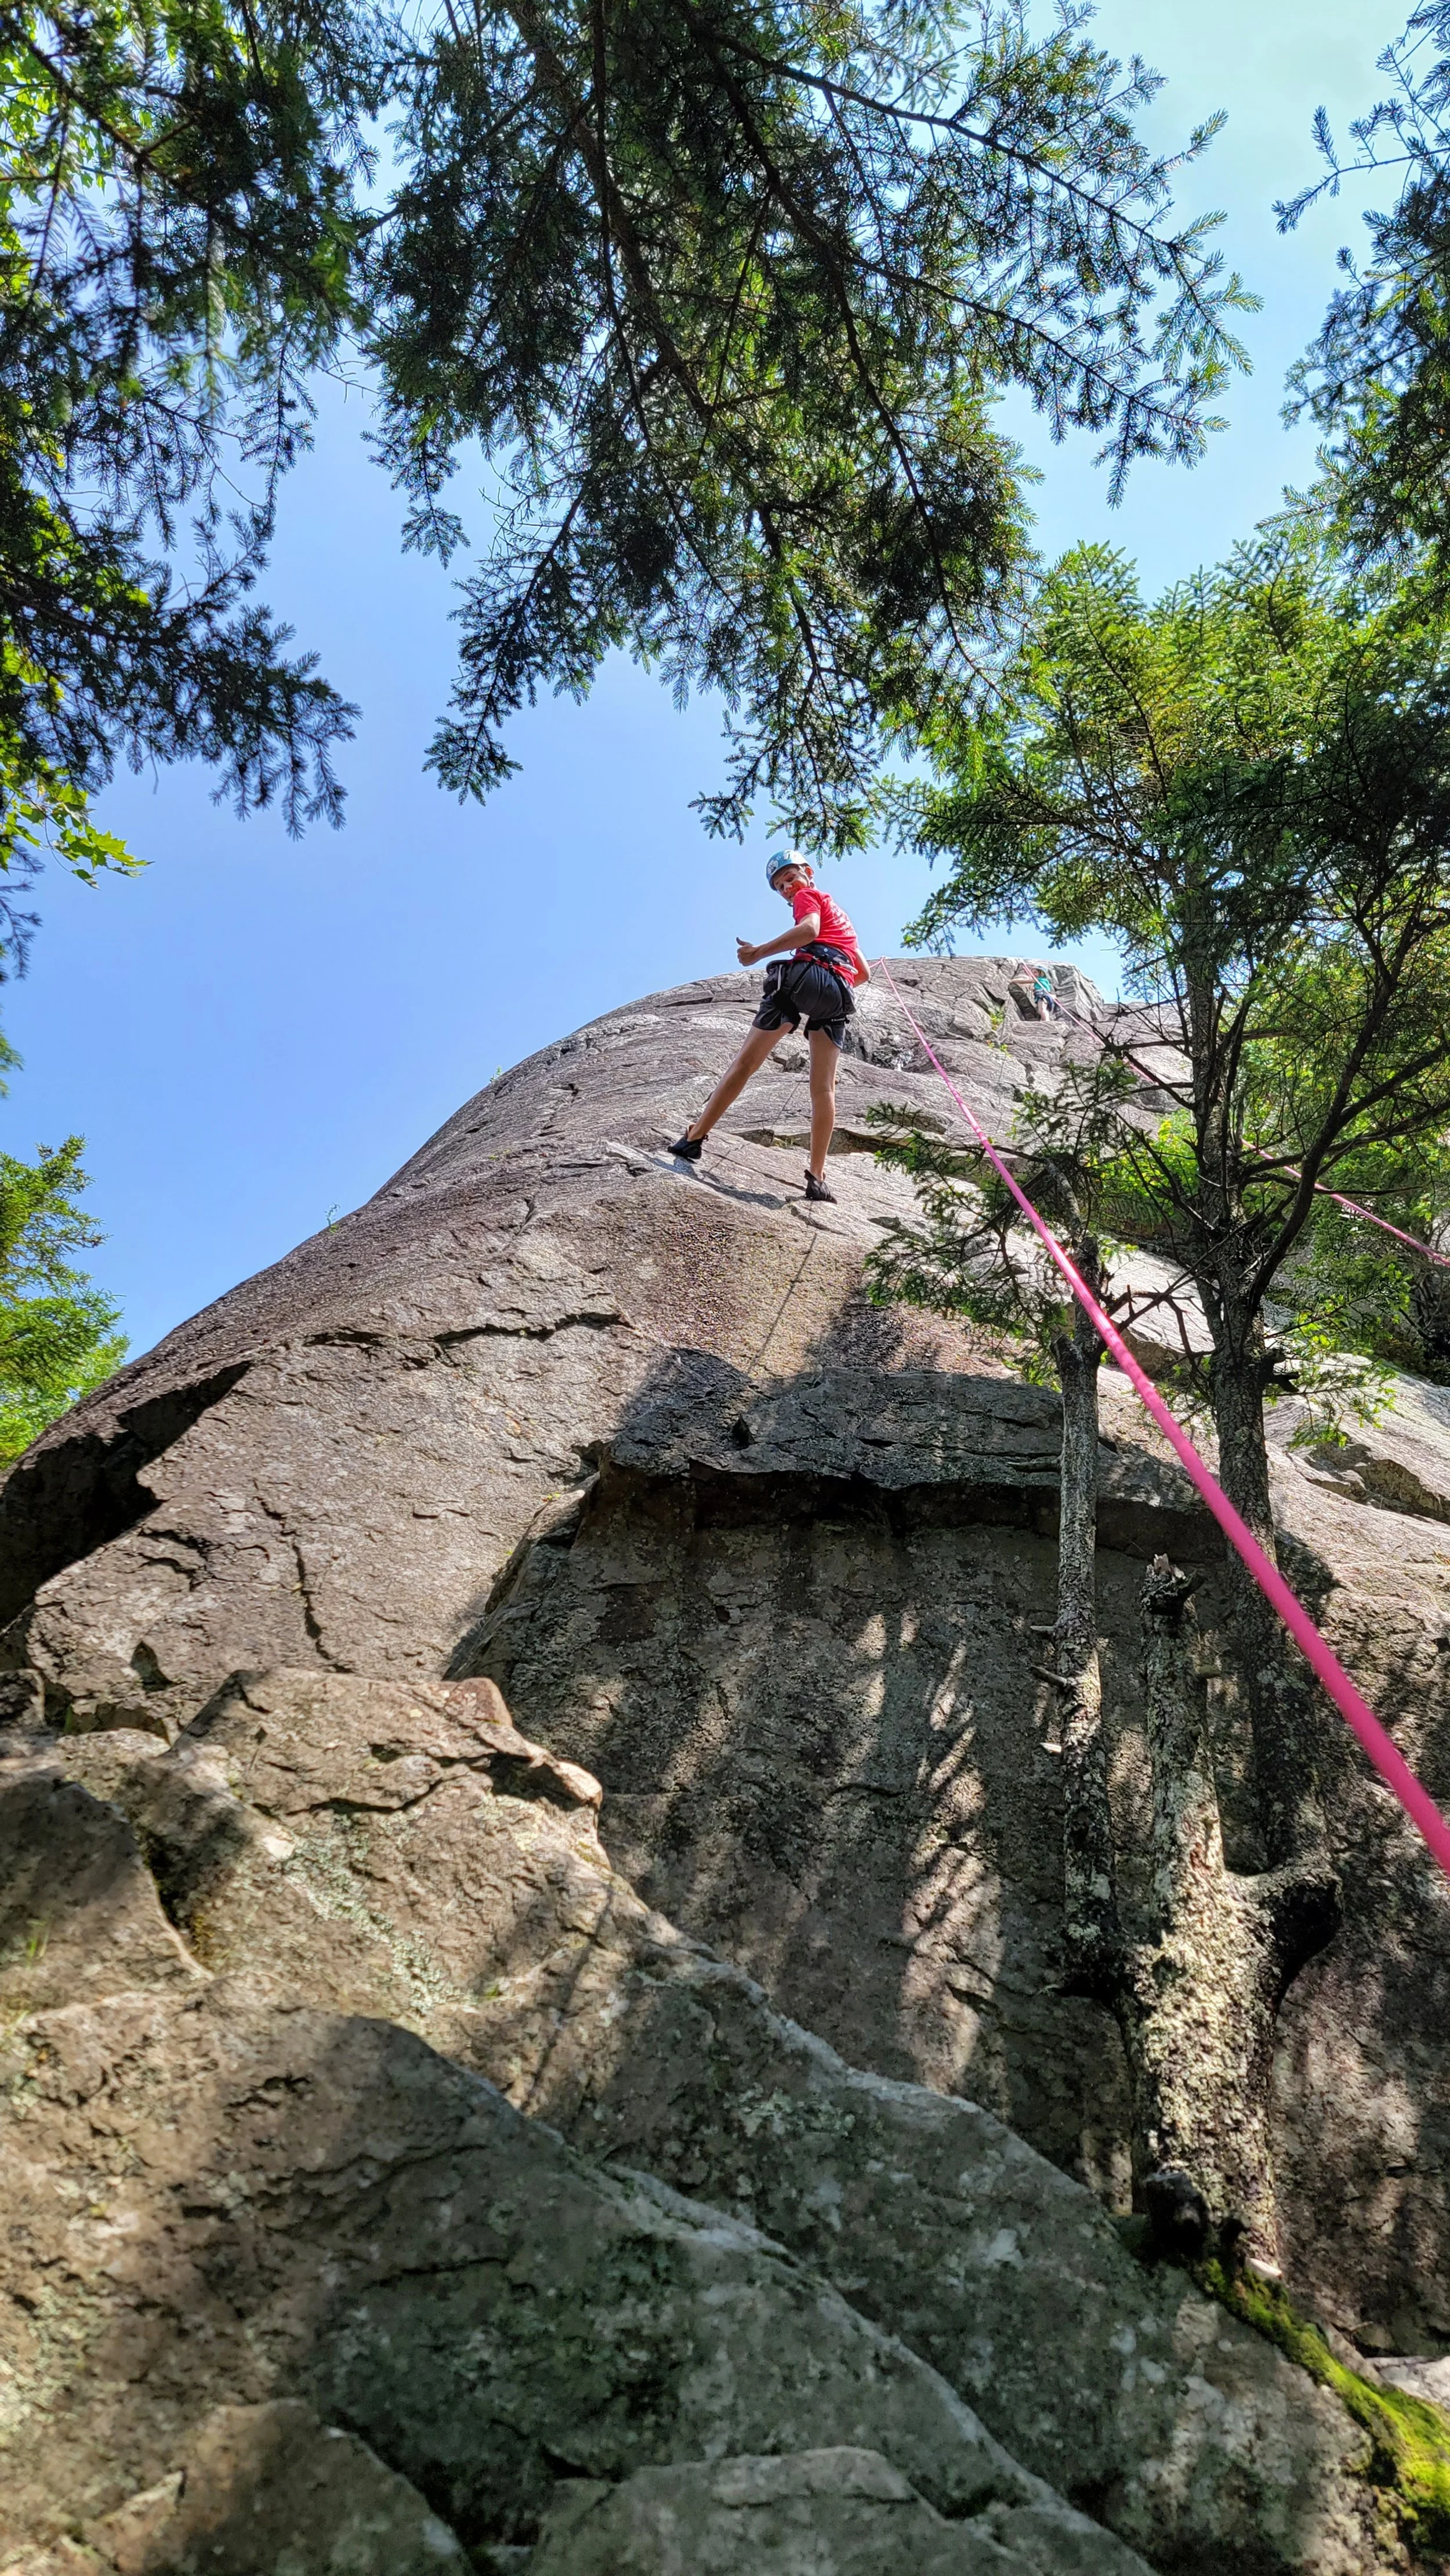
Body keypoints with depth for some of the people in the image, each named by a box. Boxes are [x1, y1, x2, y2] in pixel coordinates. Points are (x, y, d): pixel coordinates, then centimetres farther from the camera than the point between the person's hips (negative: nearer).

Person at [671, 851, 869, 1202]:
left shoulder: (809, 895, 15)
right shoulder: (840, 913, 37)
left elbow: (809, 929, -9)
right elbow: (864, 973, 38)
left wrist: (759, 952, -10)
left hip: (805, 973, -6)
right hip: (837, 995, 6)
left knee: (745, 1063, -3)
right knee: (824, 1087, -2)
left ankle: (694, 1139, -3)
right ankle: (817, 1178, -11)